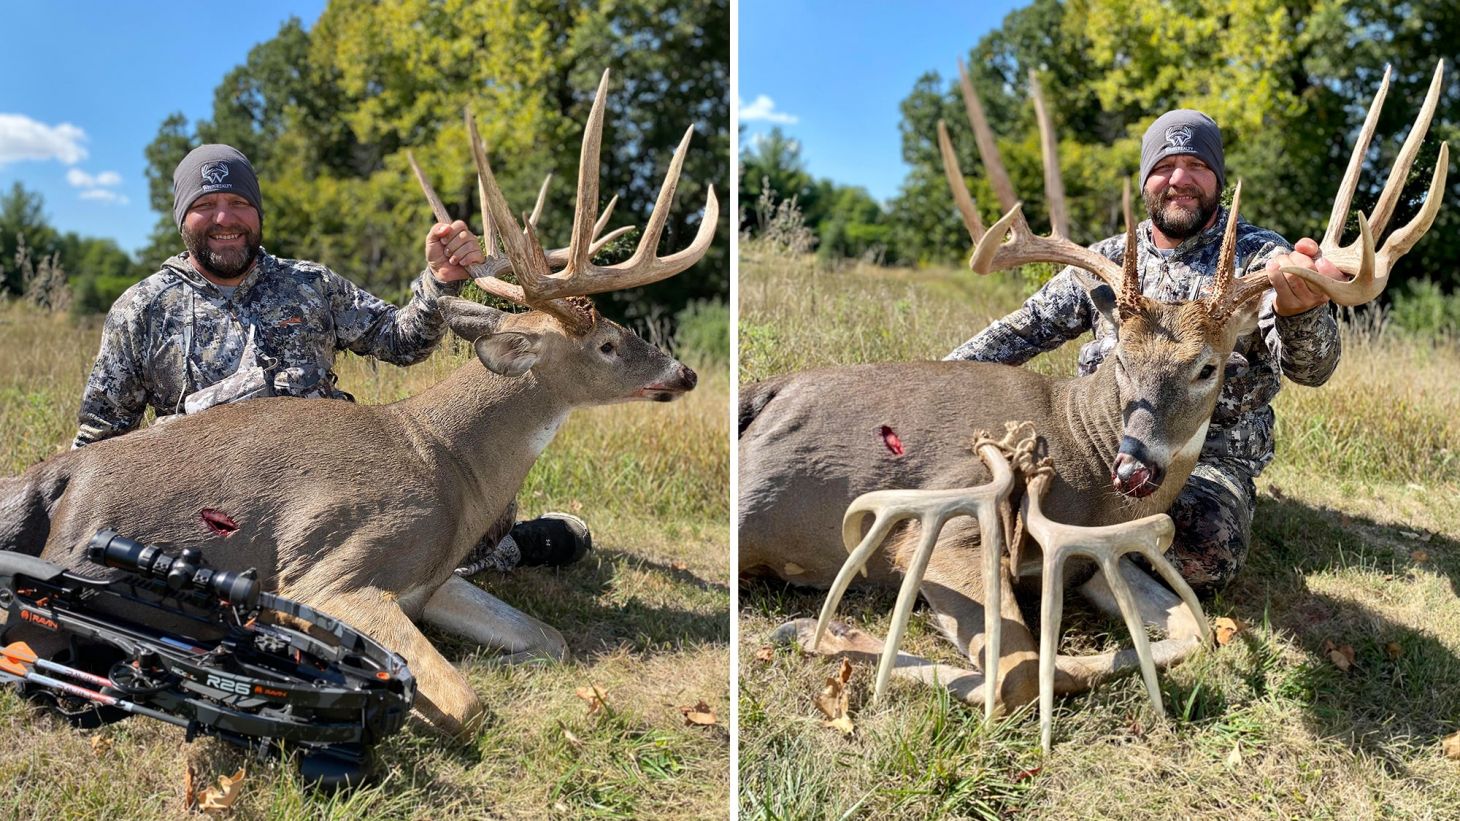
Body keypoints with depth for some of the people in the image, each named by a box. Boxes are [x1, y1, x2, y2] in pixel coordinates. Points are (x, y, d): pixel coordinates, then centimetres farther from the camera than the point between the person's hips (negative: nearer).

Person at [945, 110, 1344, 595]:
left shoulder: (1259, 258, -1)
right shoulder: (1108, 258, 11)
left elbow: (1310, 369, -16)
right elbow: (1024, 330, 13)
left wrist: (1298, 311, -43)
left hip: (1209, 461, -3)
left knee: (1204, 549, -36)